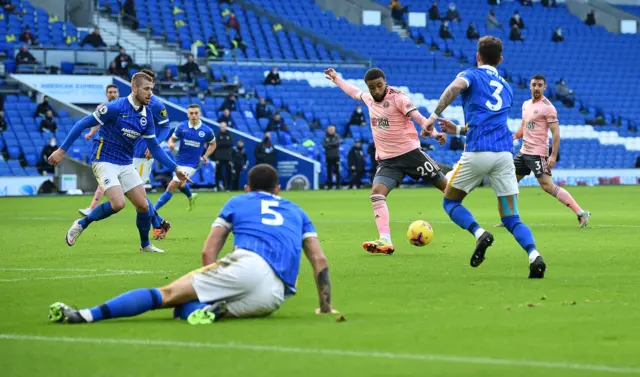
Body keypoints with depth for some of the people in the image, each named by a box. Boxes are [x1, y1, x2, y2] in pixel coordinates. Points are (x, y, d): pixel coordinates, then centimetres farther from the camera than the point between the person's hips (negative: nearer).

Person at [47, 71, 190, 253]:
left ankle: (145, 244, 23)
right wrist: (62, 150, -16)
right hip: (104, 161, -6)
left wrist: (175, 168, 3)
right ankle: (81, 224, -1)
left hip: (126, 165, 6)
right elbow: (83, 124, -15)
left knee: (143, 205, -1)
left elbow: (154, 148, 10)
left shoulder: (147, 115, 1)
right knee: (118, 203, -24)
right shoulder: (116, 107, -19)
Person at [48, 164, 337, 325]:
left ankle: (86, 315, -19)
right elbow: (320, 261, 25)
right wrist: (325, 307, 31)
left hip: (247, 263, -2)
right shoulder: (296, 212, 33)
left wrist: (213, 287, 30)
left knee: (168, 294, -2)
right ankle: (215, 310, -24)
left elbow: (208, 252, 20)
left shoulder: (237, 202, 27)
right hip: (275, 297, 2)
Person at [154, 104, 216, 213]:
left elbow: (212, 144, 8)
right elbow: (172, 138, 2)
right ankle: (191, 197, 61)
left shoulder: (207, 131, -10)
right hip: (179, 162, 4)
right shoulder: (182, 127, -7)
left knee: (171, 187, -13)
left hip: (191, 164, -4)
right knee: (180, 185, 28)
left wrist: (205, 156, -4)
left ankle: (154, 210, -8)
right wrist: (171, 144, -21)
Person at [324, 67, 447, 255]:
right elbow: (354, 92, 31)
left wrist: (434, 133, -39)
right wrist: (336, 79, 42)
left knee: (446, 186, 0)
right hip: (386, 160, 5)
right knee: (376, 193, -18)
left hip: (410, 153, -5)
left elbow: (419, 118, -22)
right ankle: (385, 241, -26)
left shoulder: (397, 97, -13)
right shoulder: (369, 98, 7)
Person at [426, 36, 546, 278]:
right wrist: (457, 129, 39)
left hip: (477, 153, -4)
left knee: (450, 202, 16)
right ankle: (534, 255, -23)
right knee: (511, 219, 5)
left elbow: (456, 86, -16)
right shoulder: (506, 88, 26)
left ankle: (479, 233, -12)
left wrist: (434, 116, -13)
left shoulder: (471, 75, 9)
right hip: (504, 153, 4)